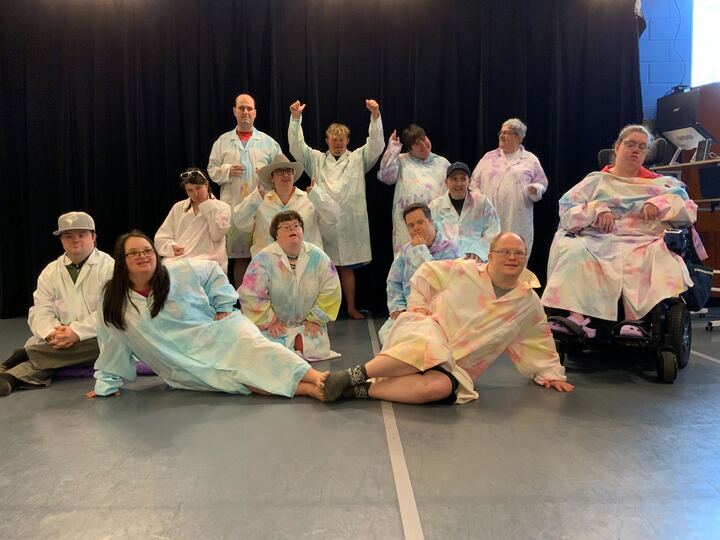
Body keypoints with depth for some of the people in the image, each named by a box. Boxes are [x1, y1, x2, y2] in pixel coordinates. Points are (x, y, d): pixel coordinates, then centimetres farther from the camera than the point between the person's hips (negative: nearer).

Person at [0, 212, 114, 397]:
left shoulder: (109, 267, -4)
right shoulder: (50, 272, 11)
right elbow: (40, 311, 2)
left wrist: (77, 332, -27)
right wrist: (53, 332, -21)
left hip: (97, 338, -4)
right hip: (61, 339, 4)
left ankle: (23, 355, -28)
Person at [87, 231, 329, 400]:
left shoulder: (181, 271, -3)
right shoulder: (114, 304, -2)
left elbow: (214, 272, 11)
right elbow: (113, 348, 10)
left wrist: (224, 307, 4)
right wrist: (107, 384, 16)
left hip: (218, 334, 1)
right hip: (191, 366, -1)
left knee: (252, 347, -32)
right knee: (234, 376, -29)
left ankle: (319, 378, -46)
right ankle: (314, 391, -44)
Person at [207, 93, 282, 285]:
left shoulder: (268, 142, 11)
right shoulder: (223, 141, 13)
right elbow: (212, 170, 12)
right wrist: (228, 170, -7)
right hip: (234, 207, 1)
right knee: (239, 258, 5)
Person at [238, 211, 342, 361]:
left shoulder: (317, 256, -7)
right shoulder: (264, 258, -15)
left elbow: (330, 291, -3)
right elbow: (251, 295, -15)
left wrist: (315, 319, -5)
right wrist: (269, 321, -13)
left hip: (308, 323, 2)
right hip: (275, 326, -2)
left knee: (317, 350, -16)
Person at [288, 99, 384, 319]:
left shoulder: (358, 159, 9)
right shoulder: (316, 159, 12)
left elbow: (376, 144, -3)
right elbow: (296, 147, 1)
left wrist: (375, 115, -16)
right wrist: (295, 118, -10)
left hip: (350, 222, 0)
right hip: (323, 221, 1)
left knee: (347, 266, 8)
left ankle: (352, 307, 19)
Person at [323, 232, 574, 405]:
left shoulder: (529, 304, 8)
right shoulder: (464, 271, 0)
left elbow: (541, 343, 19)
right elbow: (425, 273, 11)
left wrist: (551, 373, 14)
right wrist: (418, 305, 2)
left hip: (455, 367, 2)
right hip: (429, 331, -2)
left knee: (442, 388, -36)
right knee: (427, 349, -42)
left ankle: (365, 389, -29)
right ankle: (355, 374, -29)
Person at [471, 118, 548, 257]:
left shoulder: (530, 159, 9)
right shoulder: (489, 157, 13)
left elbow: (541, 183, 11)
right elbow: (476, 183, 14)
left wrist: (535, 189, -10)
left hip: (517, 220, -1)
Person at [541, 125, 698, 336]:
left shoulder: (660, 183, 26)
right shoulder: (596, 180, 22)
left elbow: (689, 210, 15)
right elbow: (567, 211, 8)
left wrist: (660, 203, -2)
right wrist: (596, 209, -9)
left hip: (643, 244, 1)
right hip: (598, 242, 0)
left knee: (659, 256, -35)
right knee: (573, 252, -33)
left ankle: (636, 321, -43)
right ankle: (576, 315, -44)